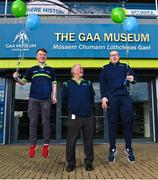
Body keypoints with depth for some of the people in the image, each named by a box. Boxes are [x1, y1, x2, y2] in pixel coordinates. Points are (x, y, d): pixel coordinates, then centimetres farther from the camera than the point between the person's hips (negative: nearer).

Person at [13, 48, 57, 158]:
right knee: (33, 122, 3)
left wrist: (54, 96, 1)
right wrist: (16, 78, -11)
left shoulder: (51, 70, 12)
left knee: (45, 122, 2)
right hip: (33, 99, 1)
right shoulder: (31, 70, 11)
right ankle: (33, 145, 11)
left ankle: (46, 145, 9)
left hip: (46, 100, 0)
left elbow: (54, 84, 12)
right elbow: (23, 82, 10)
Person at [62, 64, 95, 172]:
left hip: (88, 116, 2)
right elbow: (64, 100, 13)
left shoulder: (88, 83, 13)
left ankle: (89, 162, 19)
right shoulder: (67, 84, 6)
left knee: (88, 141, 7)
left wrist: (89, 107, 12)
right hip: (74, 117, -2)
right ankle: (71, 163, 14)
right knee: (71, 141, 0)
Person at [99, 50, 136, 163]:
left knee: (128, 122, -2)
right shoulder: (106, 69, 16)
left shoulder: (125, 67, 19)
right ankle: (112, 149, 10)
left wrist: (132, 79, -14)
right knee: (112, 124, 1)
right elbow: (102, 84, 8)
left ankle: (128, 148, 9)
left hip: (125, 97, 1)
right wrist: (103, 97, -4)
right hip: (112, 98, 0)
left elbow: (133, 77, 11)